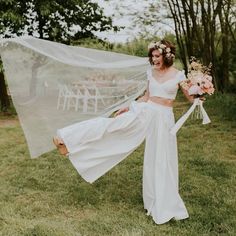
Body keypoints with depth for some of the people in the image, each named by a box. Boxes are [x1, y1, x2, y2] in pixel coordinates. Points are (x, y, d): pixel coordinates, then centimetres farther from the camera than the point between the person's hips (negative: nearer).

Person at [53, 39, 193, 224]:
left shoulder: (178, 75, -5)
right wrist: (128, 107, 9)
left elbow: (191, 98, 1)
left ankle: (164, 206, 18)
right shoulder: (151, 72, 5)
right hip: (146, 112, 3)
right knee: (113, 124, -14)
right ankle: (68, 140, -15)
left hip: (164, 118, -3)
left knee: (162, 160, 3)